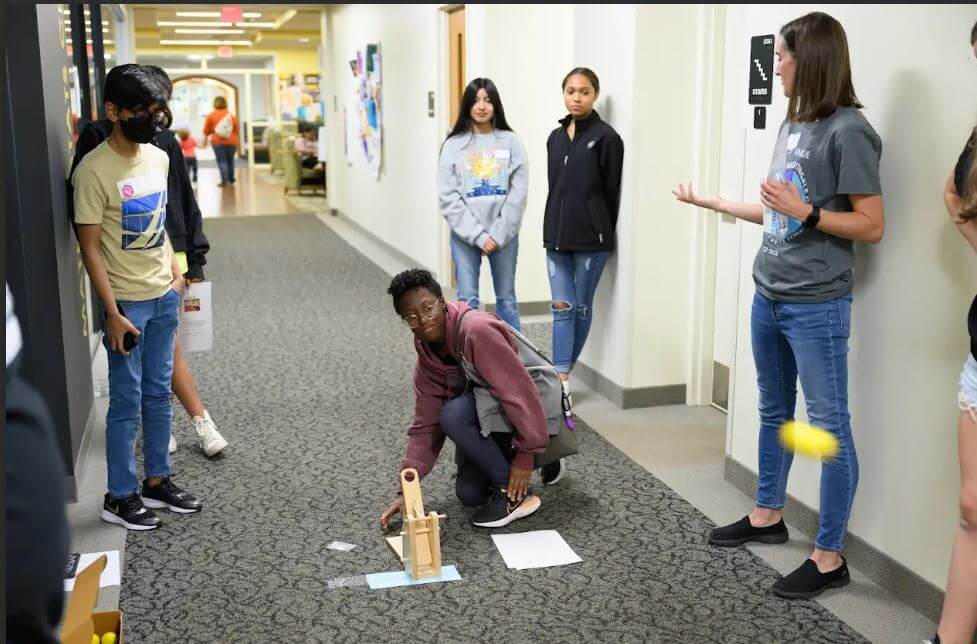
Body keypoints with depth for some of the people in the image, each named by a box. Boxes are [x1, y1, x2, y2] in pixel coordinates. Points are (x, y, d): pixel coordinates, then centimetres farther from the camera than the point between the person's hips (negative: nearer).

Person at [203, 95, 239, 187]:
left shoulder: (211, 115, 1)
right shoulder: (231, 115, 7)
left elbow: (206, 131, 4)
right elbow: (236, 130, 14)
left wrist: (205, 141, 15)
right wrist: (235, 140, 26)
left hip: (218, 142, -3)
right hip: (231, 142, 3)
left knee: (221, 161, -5)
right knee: (230, 160, 17)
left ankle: (224, 181, -14)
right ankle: (231, 179, 26)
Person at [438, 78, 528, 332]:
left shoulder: (511, 142, 0)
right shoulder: (453, 145, -1)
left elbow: (519, 193, -4)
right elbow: (448, 197, -5)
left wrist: (497, 234, -11)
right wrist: (477, 235, -12)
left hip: (503, 234, 0)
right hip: (465, 235, 0)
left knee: (506, 299, 11)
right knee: (467, 301, 4)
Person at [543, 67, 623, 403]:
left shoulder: (606, 137, -5)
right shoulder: (555, 137, 13)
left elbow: (612, 191, -4)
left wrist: (602, 234, -2)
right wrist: (554, 228, 9)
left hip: (590, 238, -5)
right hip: (556, 235, 5)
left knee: (582, 307, 6)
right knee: (561, 307, 0)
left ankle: (562, 374, 18)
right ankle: (561, 381, -1)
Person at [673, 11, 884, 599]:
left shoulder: (848, 131, -14)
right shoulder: (793, 126, 10)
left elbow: (872, 227, -14)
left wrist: (803, 210, -21)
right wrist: (713, 203, 22)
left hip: (816, 306, -8)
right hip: (769, 297, 9)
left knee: (828, 425, 0)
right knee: (774, 413, 20)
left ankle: (830, 557, 9)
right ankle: (768, 516, 36)